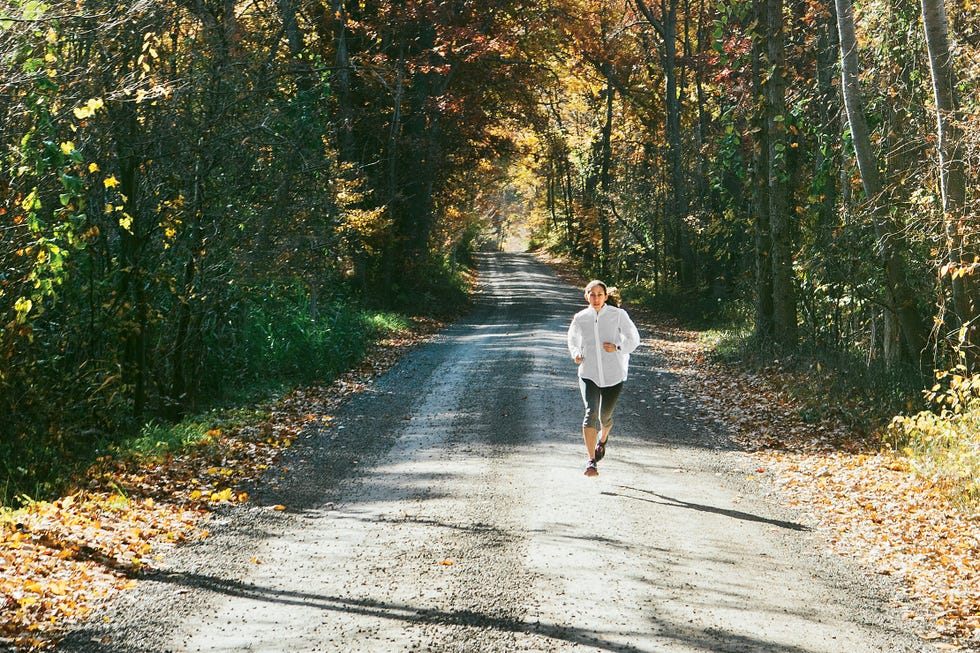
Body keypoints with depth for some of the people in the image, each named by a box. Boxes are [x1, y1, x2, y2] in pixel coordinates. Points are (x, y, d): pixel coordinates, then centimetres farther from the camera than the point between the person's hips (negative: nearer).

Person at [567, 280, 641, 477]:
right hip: (588, 374, 1)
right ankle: (591, 461, -19)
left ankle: (602, 439, 48)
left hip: (614, 374, 0)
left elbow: (634, 339, -1)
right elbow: (573, 340, 18)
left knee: (605, 416, 10)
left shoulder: (618, 315, -5)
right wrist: (576, 354, -3)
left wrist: (618, 348, -20)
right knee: (591, 412, -18)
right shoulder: (580, 318, 2)